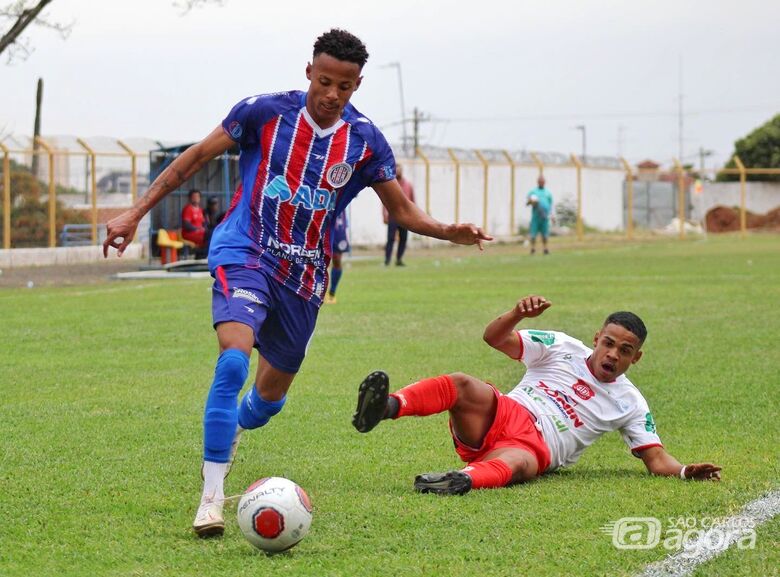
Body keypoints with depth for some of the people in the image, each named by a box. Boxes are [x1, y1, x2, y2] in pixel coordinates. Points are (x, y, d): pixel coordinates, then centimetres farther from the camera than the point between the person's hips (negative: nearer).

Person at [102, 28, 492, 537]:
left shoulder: (366, 142, -1)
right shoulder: (265, 112, -8)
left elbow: (403, 211, 7)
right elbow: (194, 159, -1)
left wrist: (449, 232, -13)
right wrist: (135, 214, -5)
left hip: (303, 276, 4)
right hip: (244, 252, -4)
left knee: (272, 394, 15)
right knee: (234, 357, -30)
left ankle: (232, 428, 54)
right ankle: (212, 495, -28)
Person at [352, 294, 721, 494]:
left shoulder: (630, 405, 16)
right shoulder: (563, 348, 16)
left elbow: (656, 459, 11)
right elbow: (495, 338, 10)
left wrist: (685, 471, -12)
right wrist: (519, 314, -12)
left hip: (536, 448, -2)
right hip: (500, 415, 2)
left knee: (518, 464, -41)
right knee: (463, 385, -32)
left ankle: (464, 479, -74)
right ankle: (387, 407, -56)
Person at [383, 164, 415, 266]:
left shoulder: (408, 185, 10)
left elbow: (412, 200, 14)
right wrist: (385, 215, -11)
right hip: (393, 217, -3)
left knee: (403, 239, 4)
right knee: (391, 238, -9)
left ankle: (399, 259, 11)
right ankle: (387, 260, -8)